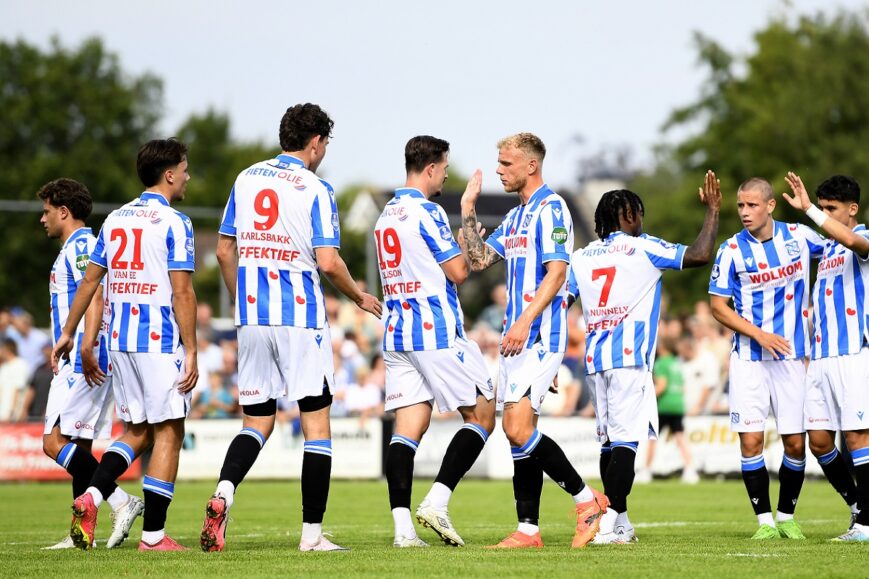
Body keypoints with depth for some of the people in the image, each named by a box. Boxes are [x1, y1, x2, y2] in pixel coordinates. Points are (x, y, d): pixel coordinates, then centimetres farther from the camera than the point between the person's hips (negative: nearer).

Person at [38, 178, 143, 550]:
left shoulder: (81, 245, -9)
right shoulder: (76, 248, 22)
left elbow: (95, 296, -22)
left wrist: (87, 346, -32)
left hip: (84, 362, -10)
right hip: (79, 362, 10)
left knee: (54, 442, -14)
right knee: (78, 446, 9)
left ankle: (121, 502, -18)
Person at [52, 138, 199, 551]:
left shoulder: (115, 220, 12)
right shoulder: (174, 222, -9)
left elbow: (90, 280, 15)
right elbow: (181, 292, -14)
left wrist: (68, 333, 22)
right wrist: (191, 352, -13)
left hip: (120, 340, 7)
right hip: (161, 342, -7)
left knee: (137, 431, 16)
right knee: (168, 432, 0)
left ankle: (91, 497, -5)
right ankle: (153, 535, -2)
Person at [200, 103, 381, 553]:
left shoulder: (246, 179, 9)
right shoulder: (315, 190, -7)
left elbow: (224, 251, 12)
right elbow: (328, 262, -14)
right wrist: (359, 298, 4)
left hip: (252, 317, 5)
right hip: (301, 318, -5)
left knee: (257, 422, 11)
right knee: (316, 422, 3)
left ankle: (223, 492, -17)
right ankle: (312, 533, 1)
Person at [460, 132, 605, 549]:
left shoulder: (550, 209, -10)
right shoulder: (515, 217, 20)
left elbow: (556, 273, -18)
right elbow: (477, 260, 23)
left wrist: (525, 322, -25)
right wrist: (468, 210, 16)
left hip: (540, 337, -10)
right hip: (516, 338, 10)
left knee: (518, 428, -17)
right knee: (519, 431, 6)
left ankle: (586, 498, -5)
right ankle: (528, 530, 7)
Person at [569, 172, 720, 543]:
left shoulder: (581, 257, 15)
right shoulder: (643, 248, -1)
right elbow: (700, 255, -7)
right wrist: (712, 211, 6)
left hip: (594, 359, 6)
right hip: (630, 358, -6)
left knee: (609, 440, 12)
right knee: (626, 439, -10)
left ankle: (620, 523, 16)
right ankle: (607, 523, -20)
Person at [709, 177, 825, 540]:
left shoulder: (799, 236, 1)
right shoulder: (732, 250, -4)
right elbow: (718, 305, -2)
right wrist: (759, 334, -12)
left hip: (792, 356, 1)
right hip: (749, 358, -1)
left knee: (795, 442, 1)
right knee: (751, 440, -7)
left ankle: (786, 516, 18)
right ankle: (764, 520, 4)